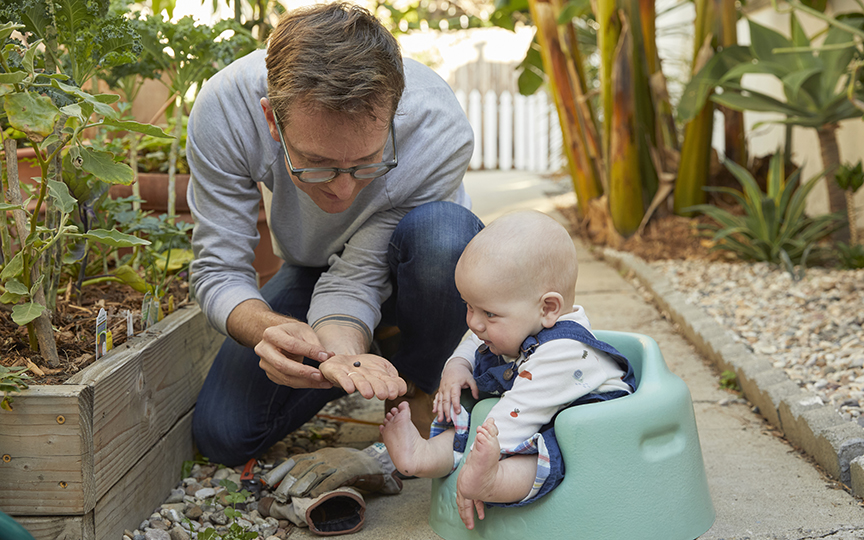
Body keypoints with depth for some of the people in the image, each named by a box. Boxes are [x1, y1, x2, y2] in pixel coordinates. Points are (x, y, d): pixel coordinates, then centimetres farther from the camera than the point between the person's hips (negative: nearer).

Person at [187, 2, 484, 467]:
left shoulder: (440, 131, -37)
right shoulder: (223, 109, -33)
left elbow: (355, 280, -29)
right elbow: (218, 271, -26)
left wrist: (336, 342, -50)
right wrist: (271, 330, -46)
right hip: (312, 269, 2)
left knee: (442, 230, -38)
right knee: (222, 435, -13)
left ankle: (423, 391, -10)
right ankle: (368, 355, 12)